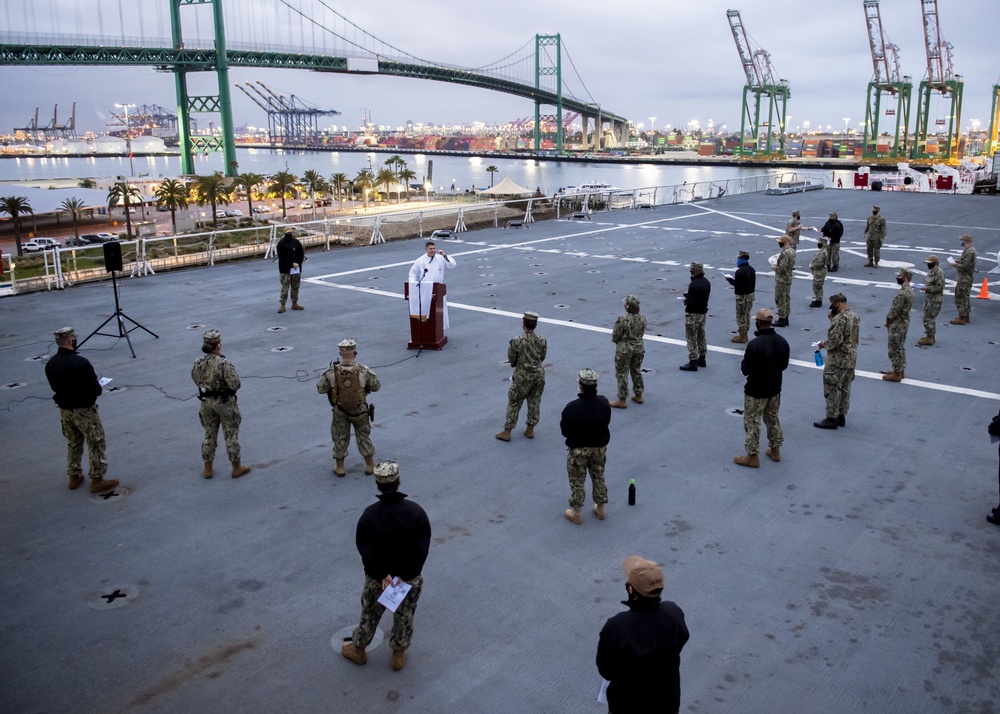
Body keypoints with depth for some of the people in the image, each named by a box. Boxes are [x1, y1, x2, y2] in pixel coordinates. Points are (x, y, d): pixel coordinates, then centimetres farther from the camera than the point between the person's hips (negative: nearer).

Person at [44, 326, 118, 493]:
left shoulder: (50, 364, -4)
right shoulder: (81, 363, -25)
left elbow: (55, 387, 7)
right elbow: (95, 390, -20)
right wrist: (99, 387, 1)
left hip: (64, 410, 7)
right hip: (84, 410, -7)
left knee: (73, 443, 22)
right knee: (97, 444, 6)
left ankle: (74, 477, 31)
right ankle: (97, 480, 10)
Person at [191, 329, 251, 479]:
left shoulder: (198, 363, -7)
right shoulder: (224, 363, -25)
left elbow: (197, 380, 7)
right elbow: (235, 385, -23)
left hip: (206, 402, 5)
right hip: (225, 402, -5)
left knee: (209, 434, 18)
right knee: (231, 435, 10)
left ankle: (208, 469, 27)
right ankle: (236, 468, 22)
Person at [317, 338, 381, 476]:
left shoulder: (331, 372, -21)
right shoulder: (364, 371, -24)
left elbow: (320, 389, -8)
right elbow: (376, 386, -9)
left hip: (340, 411, 0)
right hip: (360, 411, 0)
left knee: (340, 438, 20)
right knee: (363, 437, 20)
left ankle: (339, 467, 30)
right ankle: (370, 465, 29)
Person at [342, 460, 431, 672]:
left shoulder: (370, 514, -19)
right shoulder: (416, 512, -16)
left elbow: (366, 550, -19)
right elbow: (422, 548, -17)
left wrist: (383, 575, -16)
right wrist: (406, 575, -16)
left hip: (377, 578, 0)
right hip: (411, 578, 0)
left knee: (370, 614, 22)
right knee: (405, 618, 21)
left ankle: (358, 650, 44)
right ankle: (399, 655, 39)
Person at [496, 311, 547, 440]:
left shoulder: (516, 341, -20)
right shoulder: (542, 340, -8)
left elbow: (511, 359, -8)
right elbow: (542, 357, 5)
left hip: (522, 377, -4)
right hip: (539, 375, 4)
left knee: (514, 403, 8)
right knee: (534, 402, 17)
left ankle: (507, 432, 15)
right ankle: (530, 429, 26)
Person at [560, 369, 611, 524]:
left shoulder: (572, 407, -28)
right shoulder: (604, 402, -14)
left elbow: (564, 430, -15)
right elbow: (606, 422, 1)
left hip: (578, 449, -4)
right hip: (599, 447, 4)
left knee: (577, 481, 13)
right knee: (598, 477, 23)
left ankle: (576, 514, 25)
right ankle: (600, 508, 37)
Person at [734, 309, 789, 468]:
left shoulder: (754, 344, -27)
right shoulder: (782, 341, -5)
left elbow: (745, 370, -21)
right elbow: (784, 365, 6)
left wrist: (745, 359, -2)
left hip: (756, 391, -6)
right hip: (775, 389, 7)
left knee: (752, 422, 7)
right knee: (773, 419, 23)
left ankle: (752, 456, 14)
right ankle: (775, 450, 35)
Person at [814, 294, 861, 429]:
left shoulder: (839, 319, -22)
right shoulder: (855, 316, 8)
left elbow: (834, 341, -26)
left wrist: (824, 344, -7)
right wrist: (833, 320, 7)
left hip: (837, 360, -9)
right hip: (851, 358, 9)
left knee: (832, 389, 0)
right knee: (845, 388, 17)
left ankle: (831, 419, 5)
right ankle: (841, 416, 26)